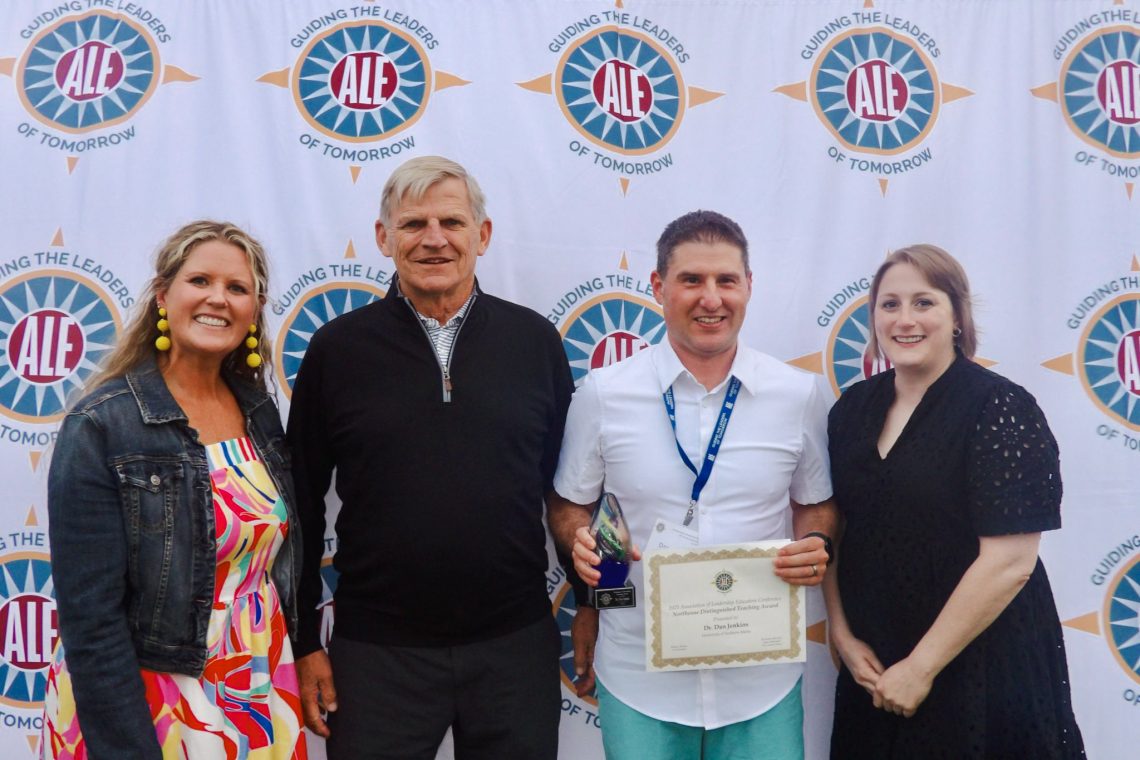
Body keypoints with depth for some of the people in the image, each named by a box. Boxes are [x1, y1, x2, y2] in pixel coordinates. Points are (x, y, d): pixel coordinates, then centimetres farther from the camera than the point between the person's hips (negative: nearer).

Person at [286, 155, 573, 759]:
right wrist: (303, 642, 2)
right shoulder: (338, 348, -2)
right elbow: (302, 504, 2)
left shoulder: (534, 340, 1)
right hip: (377, 652, -1)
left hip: (517, 644, 1)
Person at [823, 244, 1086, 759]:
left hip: (979, 671, -5)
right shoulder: (852, 409, 3)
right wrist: (843, 635, -3)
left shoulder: (1001, 408, -14)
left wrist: (922, 666, -16)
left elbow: (1010, 561, -19)